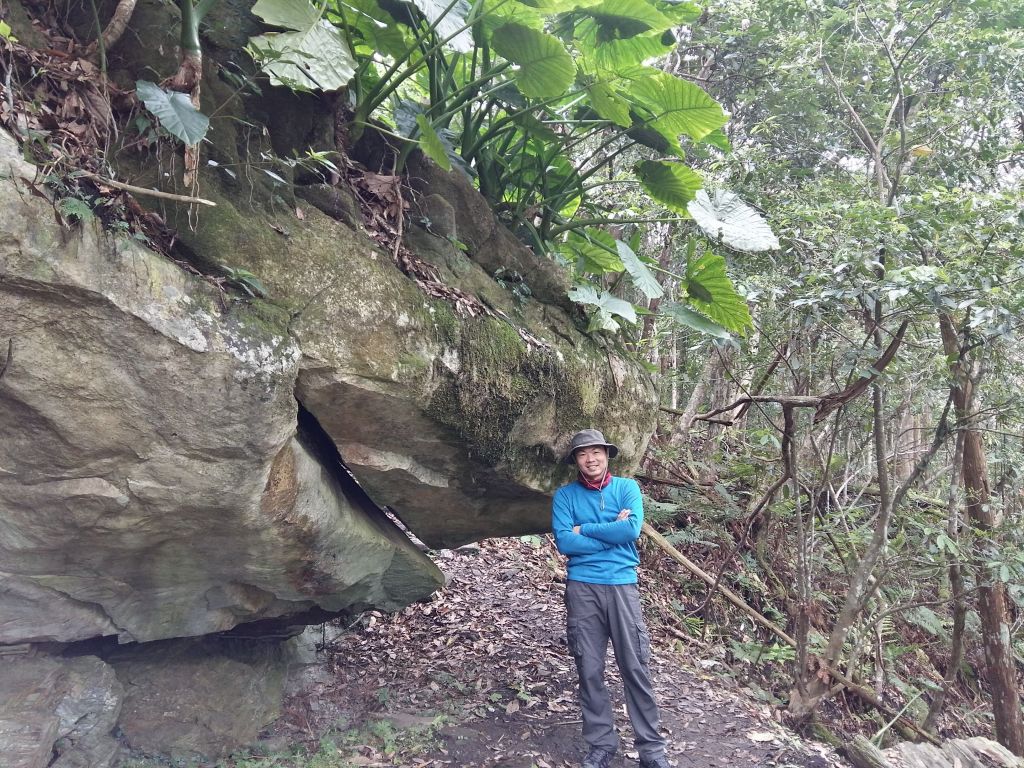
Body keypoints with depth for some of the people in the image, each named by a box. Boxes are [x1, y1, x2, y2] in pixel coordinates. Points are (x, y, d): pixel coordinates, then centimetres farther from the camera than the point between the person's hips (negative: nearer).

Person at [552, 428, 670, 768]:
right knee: (590, 670, 6)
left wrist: (585, 529, -7)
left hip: (622, 585, 0)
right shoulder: (565, 495, 4)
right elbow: (564, 542, -9)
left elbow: (632, 529, -13)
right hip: (582, 588, 1)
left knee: (635, 668, 2)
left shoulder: (627, 487, 4)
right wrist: (611, 532, -9)